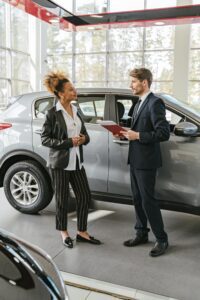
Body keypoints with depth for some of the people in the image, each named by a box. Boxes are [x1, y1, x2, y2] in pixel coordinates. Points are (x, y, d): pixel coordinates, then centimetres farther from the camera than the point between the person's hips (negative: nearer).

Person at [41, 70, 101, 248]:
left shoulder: (76, 111, 10)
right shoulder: (53, 113, -9)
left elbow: (85, 134, 17)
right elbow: (45, 139, -11)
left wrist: (83, 139, -7)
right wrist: (68, 142, -19)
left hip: (77, 161, 6)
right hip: (60, 162, -6)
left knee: (85, 196, 6)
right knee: (62, 199, 5)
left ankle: (82, 232, 22)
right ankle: (64, 233, 25)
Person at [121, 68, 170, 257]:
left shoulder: (155, 103, -13)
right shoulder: (139, 104, 16)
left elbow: (164, 133, -20)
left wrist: (138, 135, -19)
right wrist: (128, 133, 4)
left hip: (146, 161, -9)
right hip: (135, 159, 9)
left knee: (147, 200, -2)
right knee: (137, 199, 15)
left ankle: (161, 239, 14)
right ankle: (141, 234, 29)